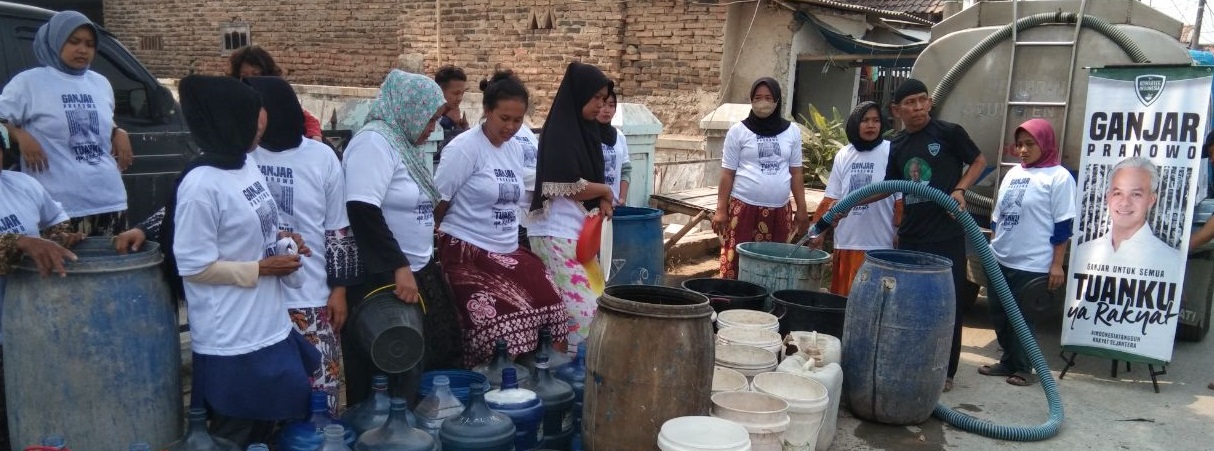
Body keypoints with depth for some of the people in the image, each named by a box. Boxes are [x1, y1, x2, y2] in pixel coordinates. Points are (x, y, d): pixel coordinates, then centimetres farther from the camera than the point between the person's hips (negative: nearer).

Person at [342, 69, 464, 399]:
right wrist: (399, 267, -26)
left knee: (429, 366, 13)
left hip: (417, 275, 9)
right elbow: (362, 212, -26)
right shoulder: (375, 141, -15)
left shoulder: (404, 142, 14)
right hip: (382, 280, -9)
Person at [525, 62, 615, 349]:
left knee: (592, 299, 10)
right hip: (557, 233, -9)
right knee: (580, 305, -10)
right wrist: (606, 192, -2)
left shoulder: (586, 129, 12)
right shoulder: (559, 132, -14)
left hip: (578, 231, 9)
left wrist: (602, 201, 0)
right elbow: (573, 187, -18)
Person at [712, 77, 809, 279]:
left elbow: (795, 173, 13)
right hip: (743, 208, -2)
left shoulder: (791, 132, 8)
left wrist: (801, 208, 9)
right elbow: (727, 173, 1)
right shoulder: (738, 131, 0)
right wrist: (721, 209, -4)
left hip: (780, 210, 2)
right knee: (736, 263, -4)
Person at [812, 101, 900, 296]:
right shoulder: (843, 155, 8)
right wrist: (820, 231, 7)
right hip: (846, 242, 4)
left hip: (879, 244, -4)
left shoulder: (891, 152, -5)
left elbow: (901, 199, -4)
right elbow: (831, 199, 11)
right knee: (842, 297, 11)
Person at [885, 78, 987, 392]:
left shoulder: (949, 133, -5)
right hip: (911, 235, 5)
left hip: (947, 233, -4)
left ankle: (946, 371, 14)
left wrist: (960, 190, -12)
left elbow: (979, 161, 4)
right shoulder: (897, 145, 9)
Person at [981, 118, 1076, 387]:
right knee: (999, 315, 11)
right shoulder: (1013, 173, 13)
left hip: (1032, 265, -6)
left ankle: (1023, 368, 19)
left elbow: (1063, 225, -9)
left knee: (1022, 318, 3)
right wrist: (991, 248, 18)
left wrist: (1057, 265, -12)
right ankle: (1008, 362, 26)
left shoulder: (1058, 177, -6)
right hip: (999, 261, 6)